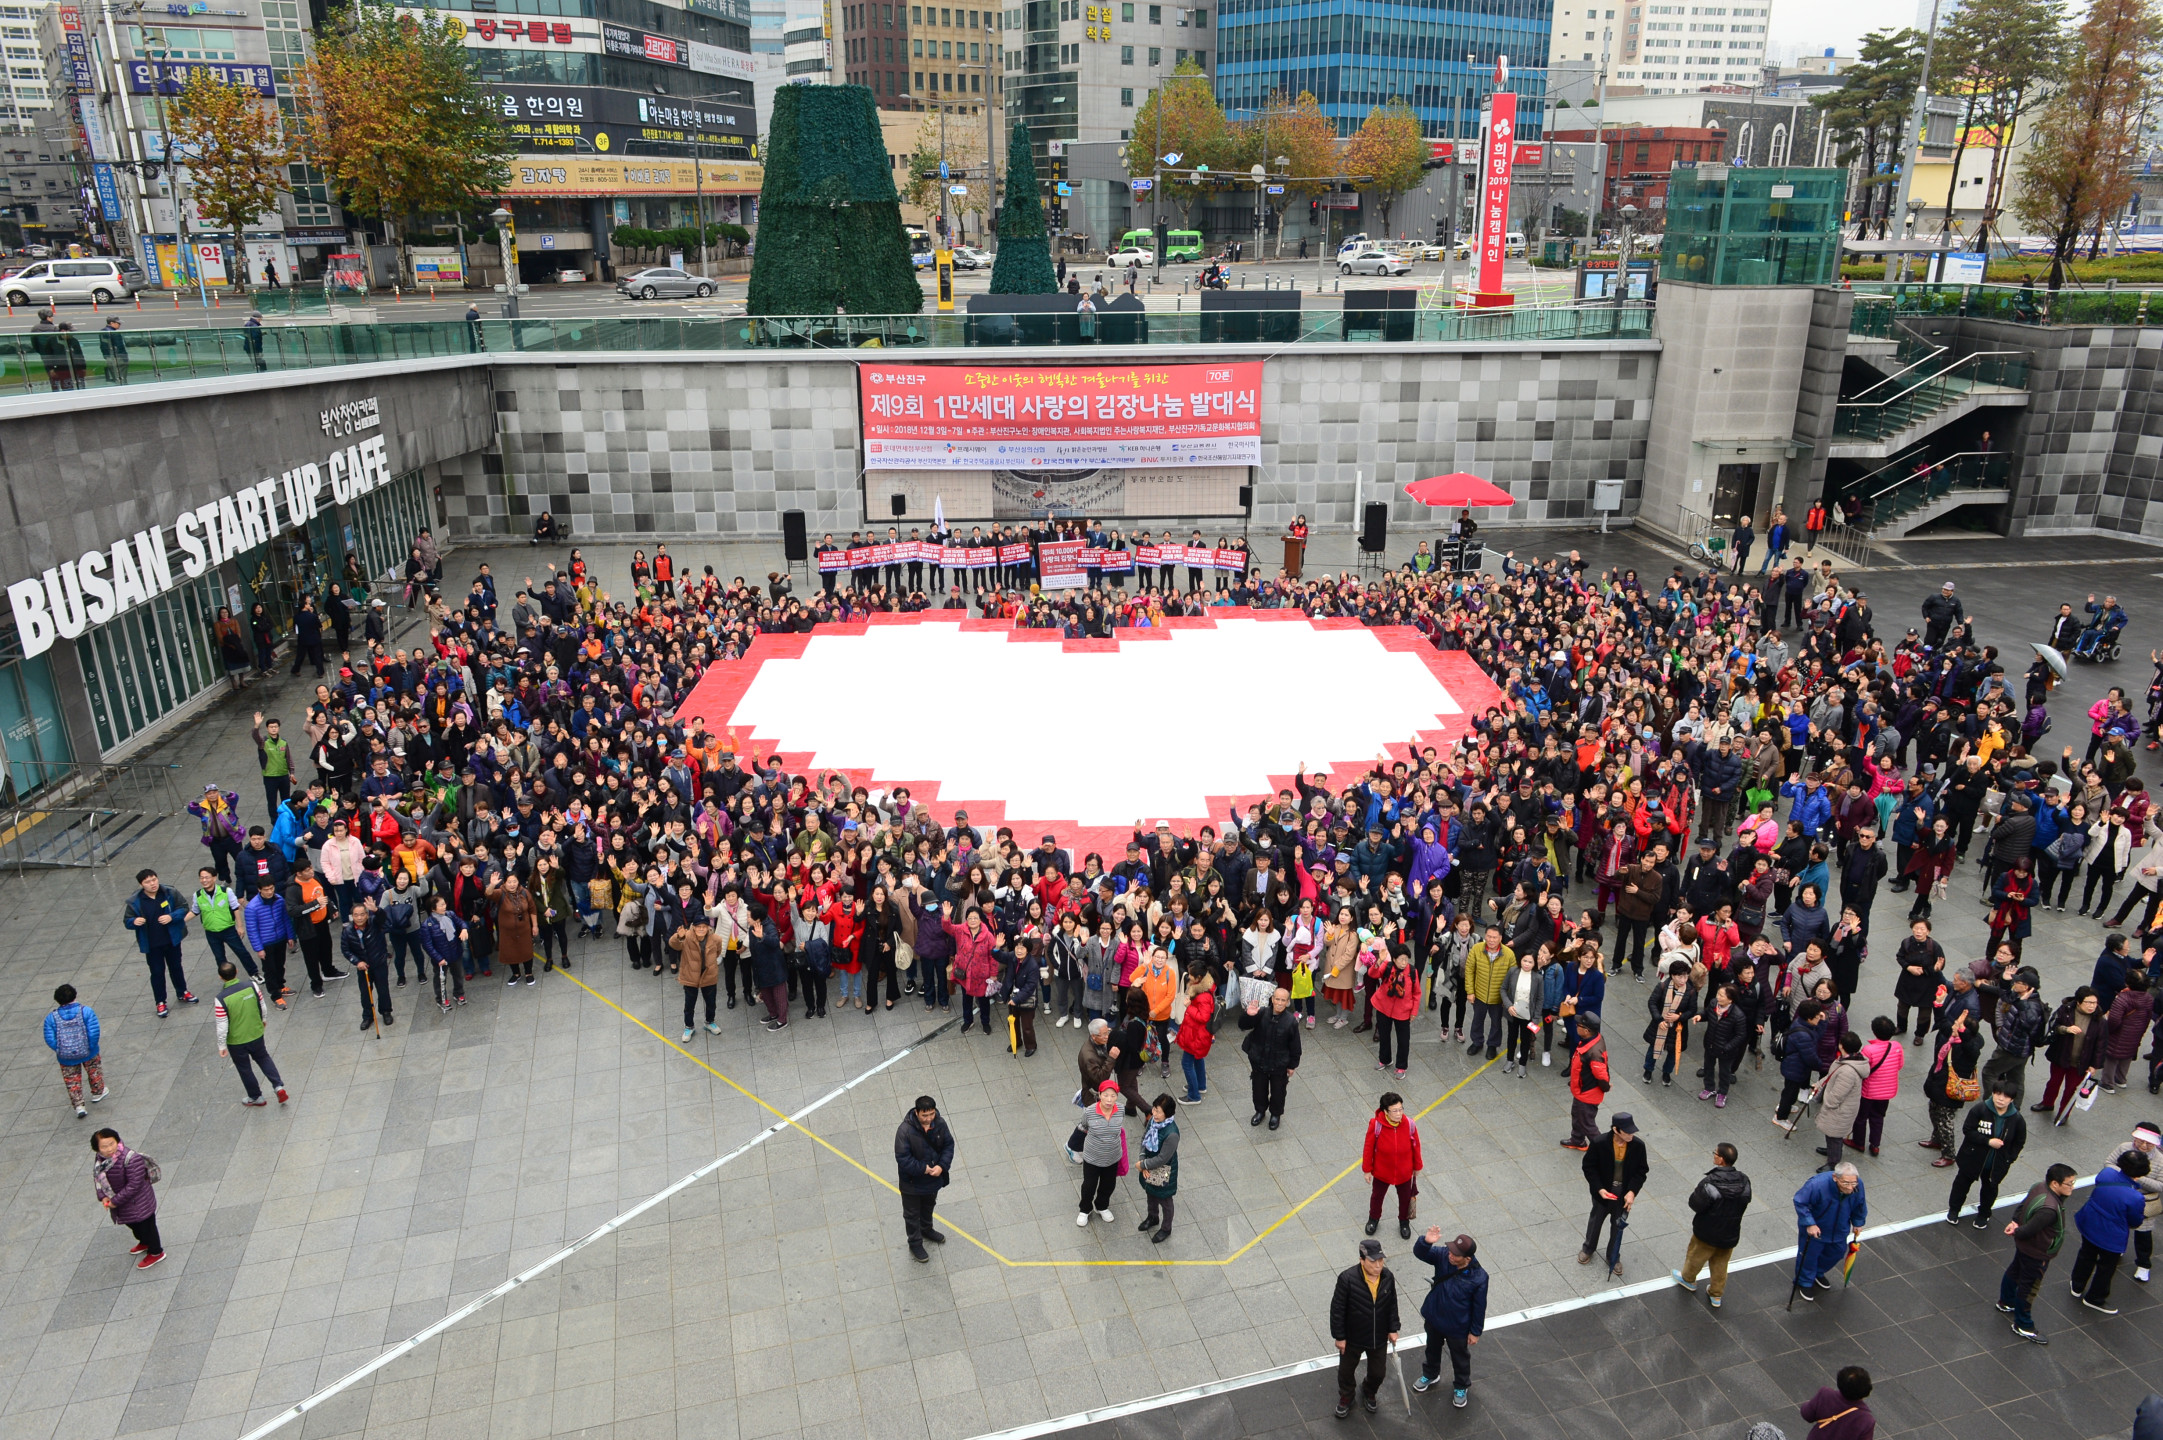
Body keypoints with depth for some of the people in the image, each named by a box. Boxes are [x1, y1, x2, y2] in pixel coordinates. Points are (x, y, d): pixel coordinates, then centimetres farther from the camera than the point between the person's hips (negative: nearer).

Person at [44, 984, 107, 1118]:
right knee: (94, 1071, 27)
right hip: (88, 1053, -1)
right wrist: (91, 1047, -4)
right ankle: (97, 1093, 45)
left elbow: (50, 1040, -9)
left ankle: (78, 1106, 15)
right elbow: (93, 1033, -19)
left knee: (72, 1081, 17)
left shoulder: (51, 1017, -10)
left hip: (66, 1057, 1)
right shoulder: (86, 1011, -15)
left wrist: (60, 1051, 4)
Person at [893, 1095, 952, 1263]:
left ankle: (926, 1230, 56)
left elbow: (948, 1145, -5)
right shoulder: (905, 1130, -32)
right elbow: (903, 1159, -27)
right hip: (912, 1182, -5)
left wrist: (942, 1166, -19)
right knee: (912, 1214, 16)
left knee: (929, 1207, 30)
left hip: (934, 1179, 5)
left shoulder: (940, 1124, -16)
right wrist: (923, 1169, -25)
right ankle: (915, 1244, 37)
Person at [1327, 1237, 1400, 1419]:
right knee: (1346, 1371, 20)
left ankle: (1369, 1394, 54)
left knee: (1378, 1372, 21)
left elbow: (1392, 1305, 2)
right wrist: (1339, 1336, -14)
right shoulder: (1347, 1279, -30)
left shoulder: (1387, 1277, -15)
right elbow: (1337, 1309, -19)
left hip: (1379, 1338, 3)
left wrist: (1393, 1329, 3)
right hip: (1352, 1338, -3)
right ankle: (1346, 1398, 50)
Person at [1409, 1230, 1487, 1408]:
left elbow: (1479, 1306, -17)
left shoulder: (1479, 1277, -30)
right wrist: (1426, 1241, -52)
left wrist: (1476, 1332, -6)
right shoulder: (1443, 1255, -24)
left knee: (1460, 1358, 24)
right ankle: (1430, 1374, 59)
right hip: (1434, 1318, 3)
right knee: (1432, 1350, 30)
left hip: (1458, 1327, -3)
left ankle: (1461, 1387, 51)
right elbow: (1419, 1253, -30)